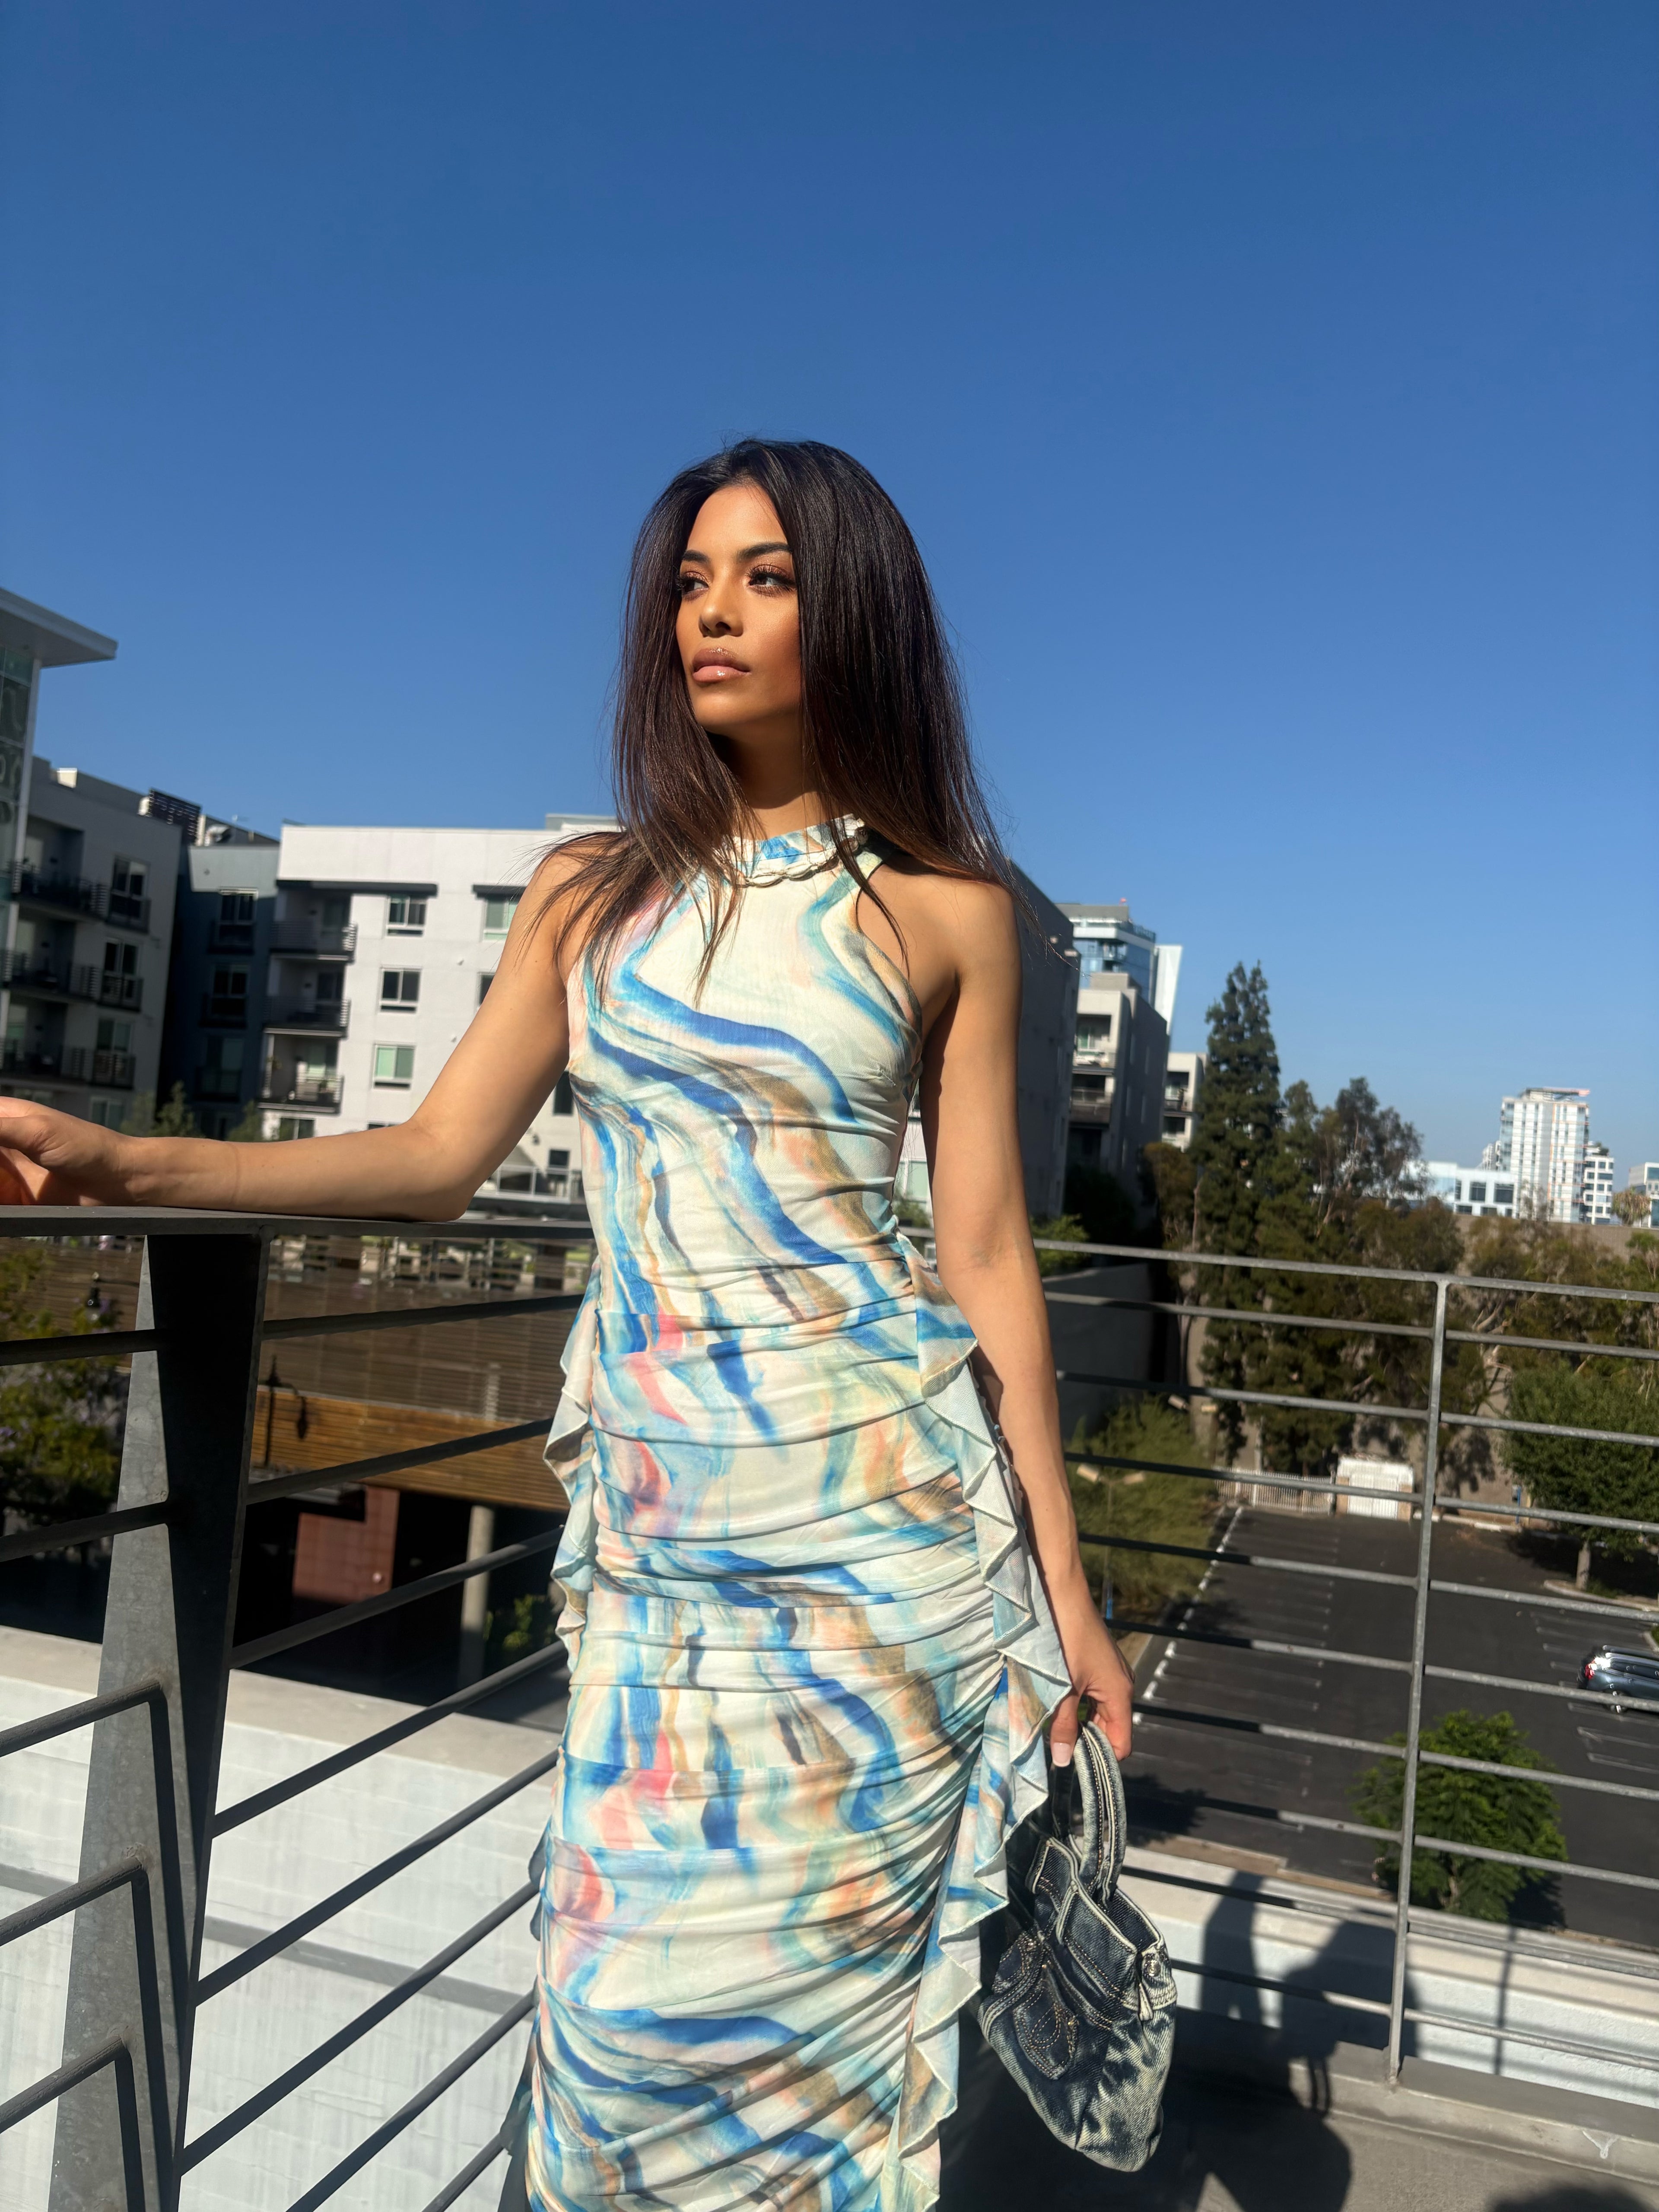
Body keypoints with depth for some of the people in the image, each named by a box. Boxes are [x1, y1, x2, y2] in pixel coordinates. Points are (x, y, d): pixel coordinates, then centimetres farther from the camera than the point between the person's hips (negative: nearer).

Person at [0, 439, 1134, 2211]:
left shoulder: (947, 911, 2)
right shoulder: (594, 891, 9)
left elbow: (986, 1254, 1)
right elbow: (437, 1155, 5)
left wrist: (1060, 1575, 1)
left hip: (875, 1509, -2)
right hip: (653, 1512, 3)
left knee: (799, 1987, 3)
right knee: (631, 1986, 7)